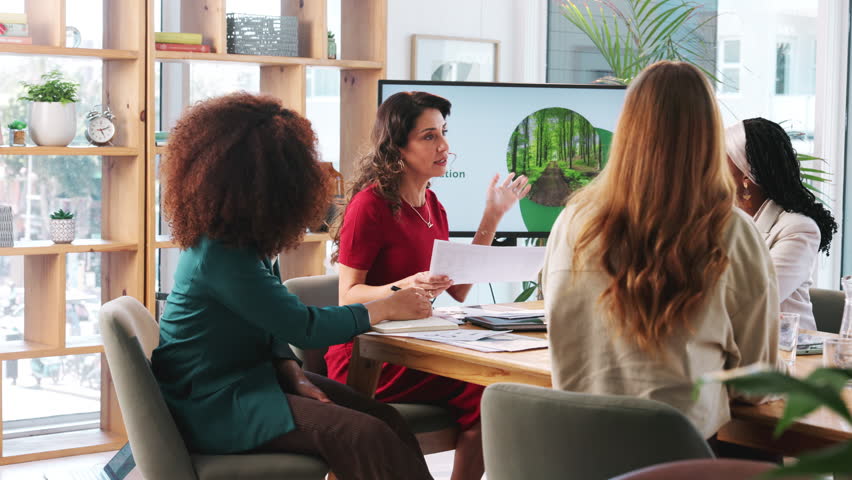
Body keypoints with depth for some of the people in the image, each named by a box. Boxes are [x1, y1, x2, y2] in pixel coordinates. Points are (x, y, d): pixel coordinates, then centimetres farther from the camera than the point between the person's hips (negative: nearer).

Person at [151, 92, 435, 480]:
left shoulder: (242, 239, 7)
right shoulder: (220, 254, -22)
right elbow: (302, 328, -20)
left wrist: (296, 378, -6)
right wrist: (387, 307, -9)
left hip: (252, 374, 9)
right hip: (213, 407, -9)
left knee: (386, 419, -10)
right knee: (364, 437, -24)